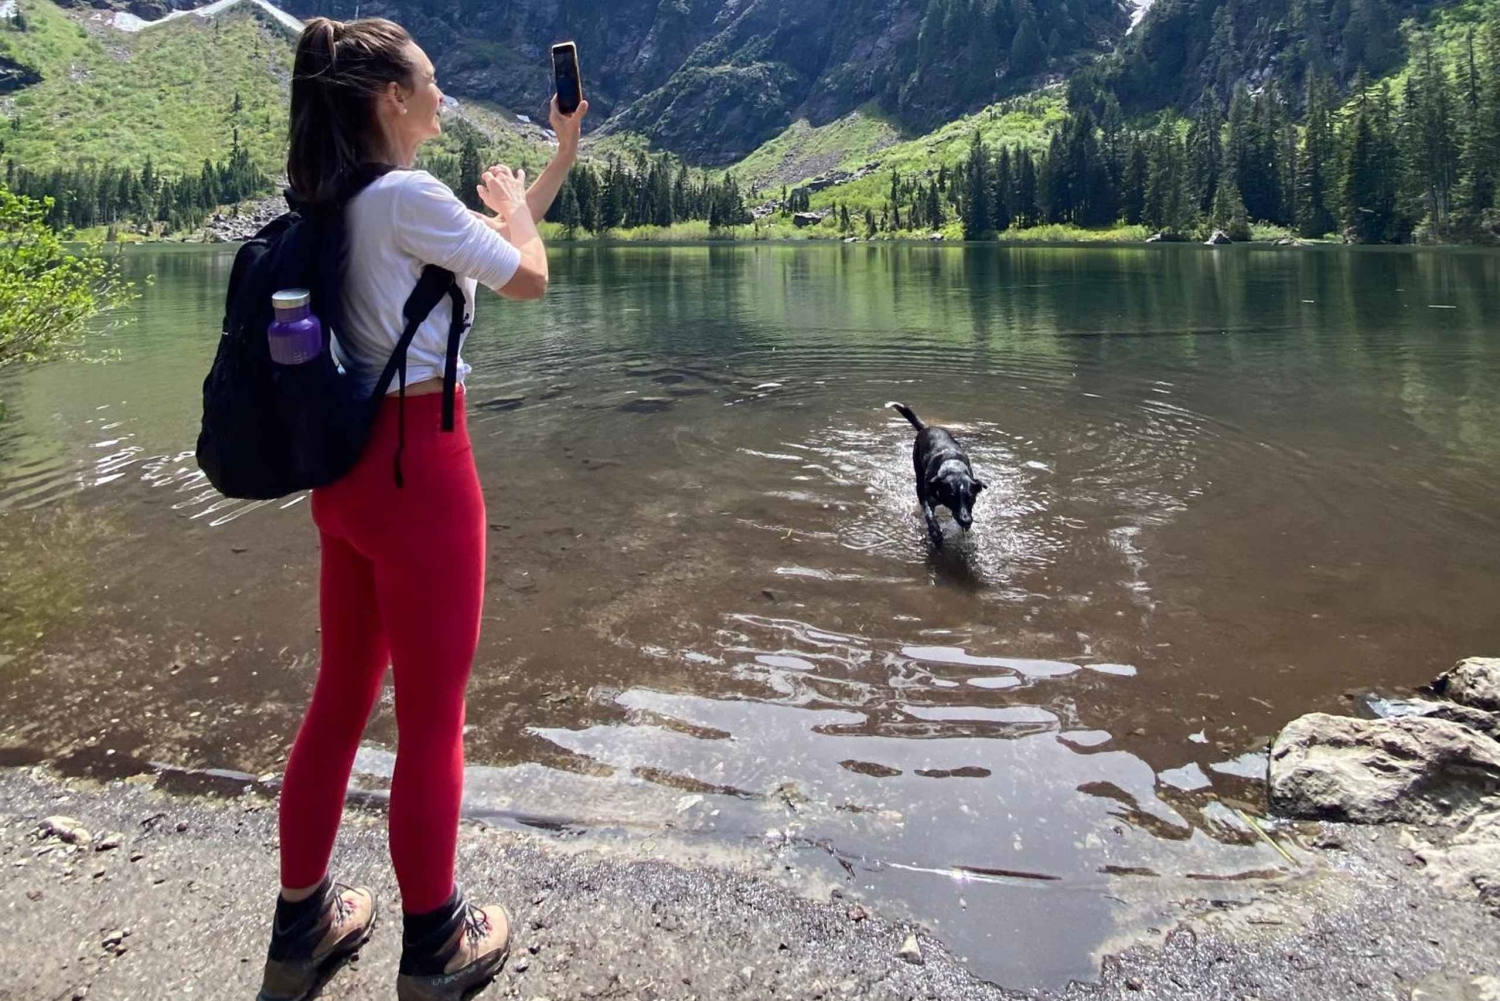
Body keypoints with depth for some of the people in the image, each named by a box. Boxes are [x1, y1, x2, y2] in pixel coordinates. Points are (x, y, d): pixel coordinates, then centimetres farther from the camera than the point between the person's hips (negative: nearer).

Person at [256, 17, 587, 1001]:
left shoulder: (340, 202, 13)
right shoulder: (410, 196, -15)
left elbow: (497, 242, 21)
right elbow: (530, 276, -3)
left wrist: (562, 155, 25)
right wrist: (510, 205, 16)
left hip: (347, 466, 9)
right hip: (419, 467, -9)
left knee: (342, 695, 17)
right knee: (433, 716, 4)